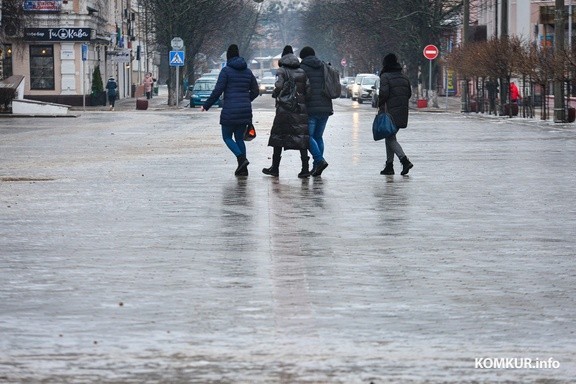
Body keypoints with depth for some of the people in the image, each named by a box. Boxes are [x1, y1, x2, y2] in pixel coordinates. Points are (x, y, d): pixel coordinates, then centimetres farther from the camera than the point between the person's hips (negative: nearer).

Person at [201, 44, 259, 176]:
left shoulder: (226, 70, -7)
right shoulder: (247, 71, 10)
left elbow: (217, 91, -11)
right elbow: (255, 91, 15)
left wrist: (206, 105, -2)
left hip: (230, 111, -6)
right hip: (245, 111, 6)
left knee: (227, 137, 6)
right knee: (239, 138, 13)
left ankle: (242, 158, -16)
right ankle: (243, 169, 6)